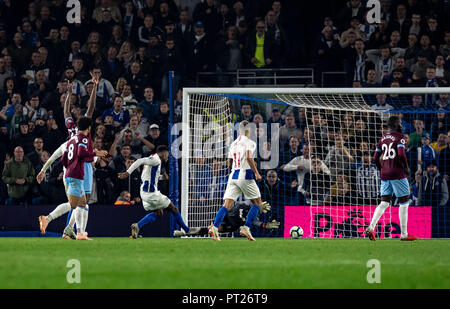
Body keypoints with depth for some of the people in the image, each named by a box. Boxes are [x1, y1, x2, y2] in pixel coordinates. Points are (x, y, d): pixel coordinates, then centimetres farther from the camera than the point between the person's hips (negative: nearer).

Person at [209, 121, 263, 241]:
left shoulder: (234, 144, 16)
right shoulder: (250, 143, -3)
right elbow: (248, 157, -20)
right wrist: (256, 172, -11)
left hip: (233, 175, 5)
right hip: (245, 175, -5)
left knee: (227, 205, -2)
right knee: (258, 203, 9)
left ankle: (215, 227, -21)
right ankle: (246, 228, -2)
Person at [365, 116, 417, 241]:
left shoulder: (382, 139, 13)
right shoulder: (399, 137, -7)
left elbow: (376, 158, 12)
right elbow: (401, 154, -20)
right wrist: (406, 167, -7)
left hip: (384, 174, 6)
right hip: (397, 174, -6)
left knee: (384, 203, 8)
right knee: (404, 202, 3)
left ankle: (371, 227, -10)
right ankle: (404, 234, 4)